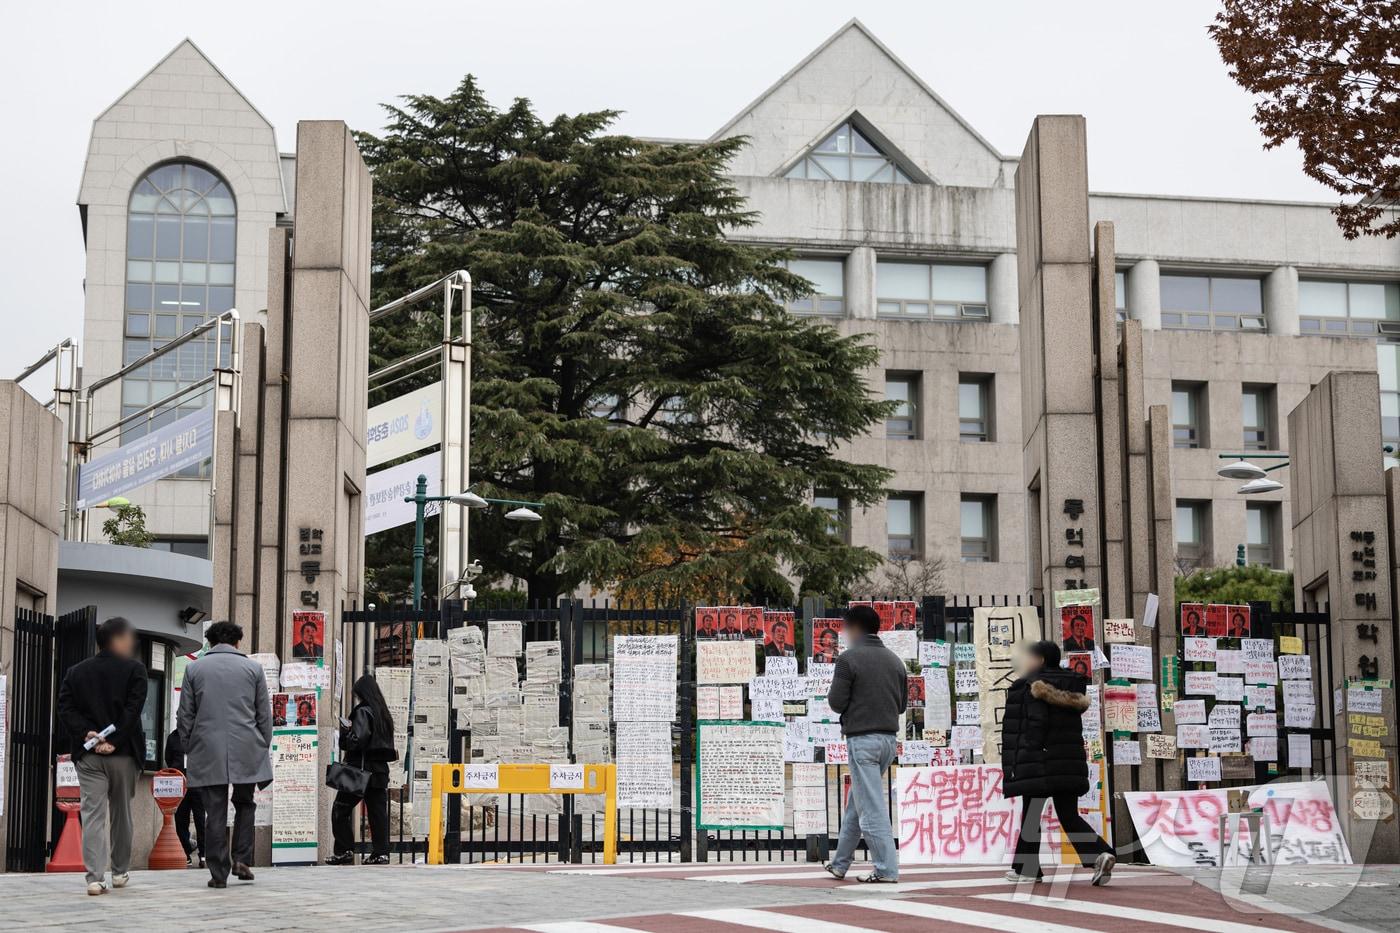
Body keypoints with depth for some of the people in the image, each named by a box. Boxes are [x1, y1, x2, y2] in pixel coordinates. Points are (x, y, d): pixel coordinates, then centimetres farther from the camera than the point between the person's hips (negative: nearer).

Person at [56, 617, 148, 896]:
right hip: (123, 753, -2)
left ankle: (95, 877, -12)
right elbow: (133, 709, -13)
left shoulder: (76, 672, 9)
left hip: (87, 755, 2)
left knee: (92, 813, -2)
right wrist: (114, 741, -12)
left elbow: (65, 708, -1)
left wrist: (86, 734, -7)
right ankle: (120, 871, 23)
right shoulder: (134, 669, -3)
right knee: (121, 813, 13)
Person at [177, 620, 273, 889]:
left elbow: (185, 716, 7)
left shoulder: (194, 668, 7)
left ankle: (219, 872, 2)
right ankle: (241, 859, 6)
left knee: (215, 813, 2)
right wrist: (264, 748, 12)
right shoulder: (253, 668, 6)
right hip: (246, 751, 0)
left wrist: (188, 751, 13)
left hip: (208, 753, 0)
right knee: (244, 804, 17)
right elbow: (265, 714, 6)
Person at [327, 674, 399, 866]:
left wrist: (345, 732, -2)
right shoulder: (383, 713, 14)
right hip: (380, 770, 7)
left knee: (340, 810, 4)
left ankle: (344, 851, 0)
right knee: (378, 812, 6)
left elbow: (358, 740, -21)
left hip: (361, 769, -7)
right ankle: (381, 852, 1)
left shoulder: (363, 712, -10)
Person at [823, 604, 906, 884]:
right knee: (856, 802, 17)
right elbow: (902, 704, 14)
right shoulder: (894, 660, 12)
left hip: (861, 739, -7)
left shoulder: (848, 658, -9)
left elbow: (836, 702, -11)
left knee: (872, 807, -5)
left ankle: (886, 870, -8)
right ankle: (840, 864, 25)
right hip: (889, 738, 7)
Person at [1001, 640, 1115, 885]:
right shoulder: (1071, 683, 14)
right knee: (1069, 816, 7)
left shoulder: (1032, 685, -8)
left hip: (1040, 762, -6)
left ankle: (1027, 868, 11)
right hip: (1069, 761, 7)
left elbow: (1037, 720, -17)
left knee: (1030, 814, 6)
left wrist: (1030, 754, -16)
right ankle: (1100, 854, -13)